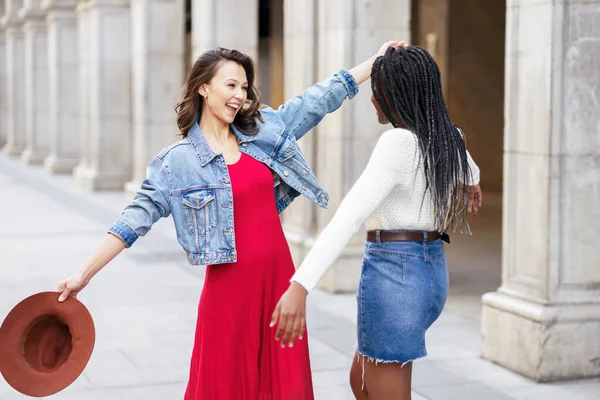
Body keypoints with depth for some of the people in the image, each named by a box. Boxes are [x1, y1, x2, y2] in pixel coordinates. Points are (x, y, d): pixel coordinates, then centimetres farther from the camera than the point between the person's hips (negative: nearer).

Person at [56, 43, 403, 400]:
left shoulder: (265, 129, 6)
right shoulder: (177, 161, -5)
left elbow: (319, 100, 12)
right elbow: (137, 217, -7)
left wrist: (376, 60, 13)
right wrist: (85, 274, -13)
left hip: (279, 276, 4)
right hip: (230, 287, -4)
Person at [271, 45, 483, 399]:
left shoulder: (398, 142, -20)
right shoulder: (448, 137, 6)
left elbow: (350, 216, -31)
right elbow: (466, 168, 34)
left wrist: (300, 286, -38)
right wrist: (470, 181, 60)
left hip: (393, 275, -9)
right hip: (430, 272, 9)